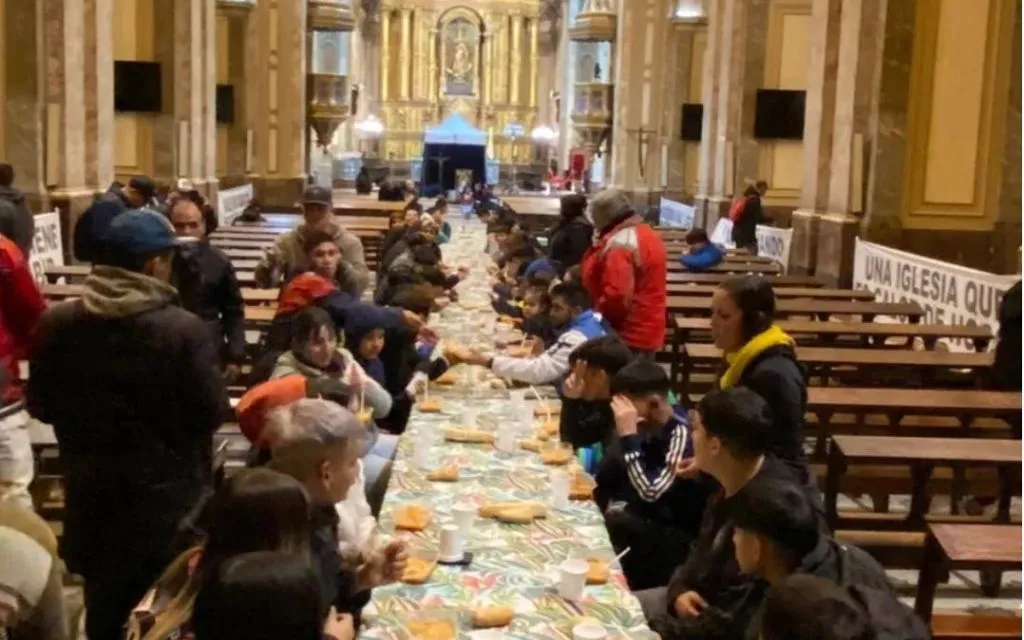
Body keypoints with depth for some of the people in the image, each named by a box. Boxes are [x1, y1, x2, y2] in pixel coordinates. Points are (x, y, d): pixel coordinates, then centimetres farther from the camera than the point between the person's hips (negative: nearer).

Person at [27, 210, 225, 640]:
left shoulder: (57, 324, -8)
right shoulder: (184, 330, -20)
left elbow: (41, 406, 2)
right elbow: (211, 412, -15)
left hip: (90, 491, 4)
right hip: (166, 491, -3)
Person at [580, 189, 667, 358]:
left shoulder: (620, 244, -20)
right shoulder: (649, 234, 13)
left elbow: (617, 296, -27)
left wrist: (597, 316, -13)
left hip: (628, 335, -10)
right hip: (646, 331, 10)